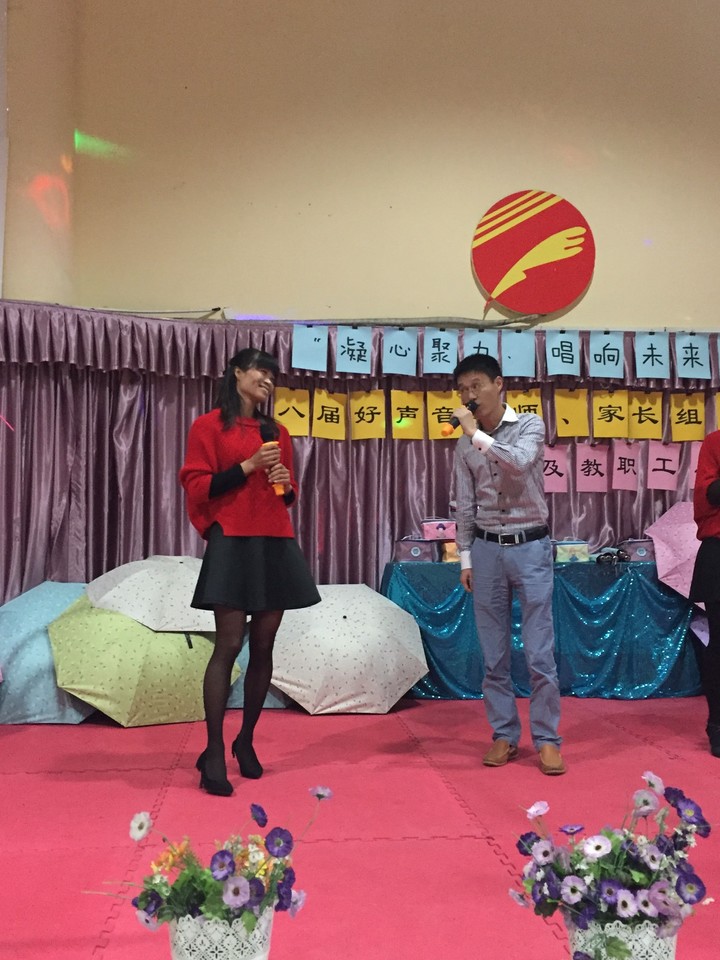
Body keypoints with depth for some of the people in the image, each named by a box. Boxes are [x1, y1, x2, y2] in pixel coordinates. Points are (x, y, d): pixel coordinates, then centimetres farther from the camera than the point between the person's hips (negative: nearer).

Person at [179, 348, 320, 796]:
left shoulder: (278, 432, 17)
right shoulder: (209, 426, 2)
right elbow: (196, 487, -6)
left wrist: (286, 482, 0)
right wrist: (247, 466, -12)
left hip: (277, 545, 5)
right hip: (232, 544, -5)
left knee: (264, 647, 6)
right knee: (229, 646, -10)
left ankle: (246, 740, 20)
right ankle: (214, 752, -2)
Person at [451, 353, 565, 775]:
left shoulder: (530, 425, -2)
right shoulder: (465, 444, 7)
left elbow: (521, 463, -24)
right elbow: (466, 506, 10)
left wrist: (477, 433, -20)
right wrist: (466, 558, 7)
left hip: (530, 547, -3)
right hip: (487, 550, 3)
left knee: (540, 652, -1)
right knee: (494, 653, 7)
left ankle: (547, 739, 10)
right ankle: (504, 735, 19)